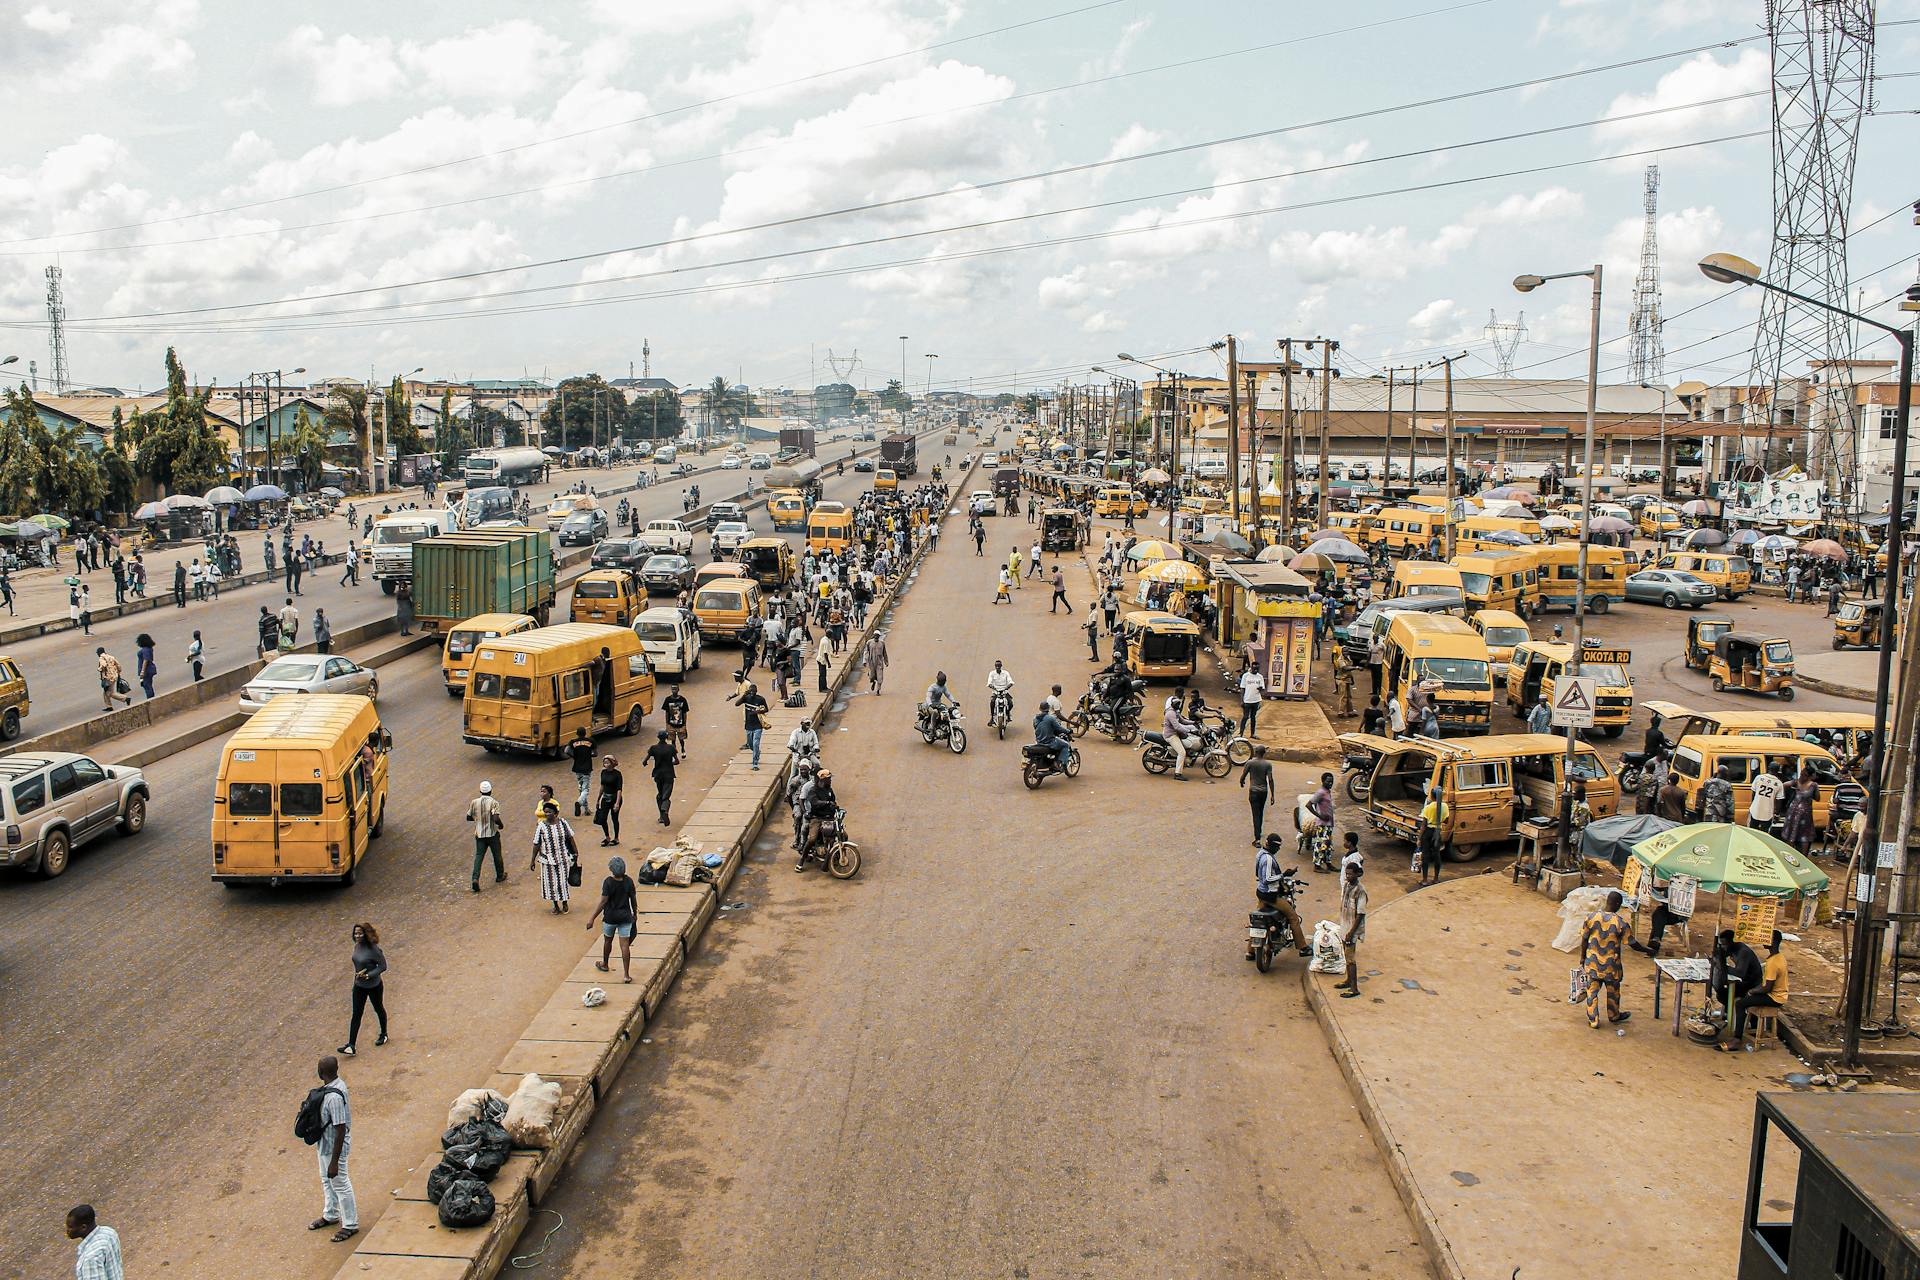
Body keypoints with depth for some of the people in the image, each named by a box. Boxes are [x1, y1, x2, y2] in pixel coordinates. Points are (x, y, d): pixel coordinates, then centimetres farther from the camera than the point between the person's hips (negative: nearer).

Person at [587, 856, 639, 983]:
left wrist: (592, 918, -11)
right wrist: (635, 914, 19)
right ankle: (626, 974, -2)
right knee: (625, 945, 1)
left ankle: (605, 965, 43)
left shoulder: (608, 882, -17)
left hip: (610, 917, -2)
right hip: (625, 917, 2)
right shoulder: (628, 881, -6)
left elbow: (603, 902, -17)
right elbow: (633, 899, 2)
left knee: (607, 941, 22)